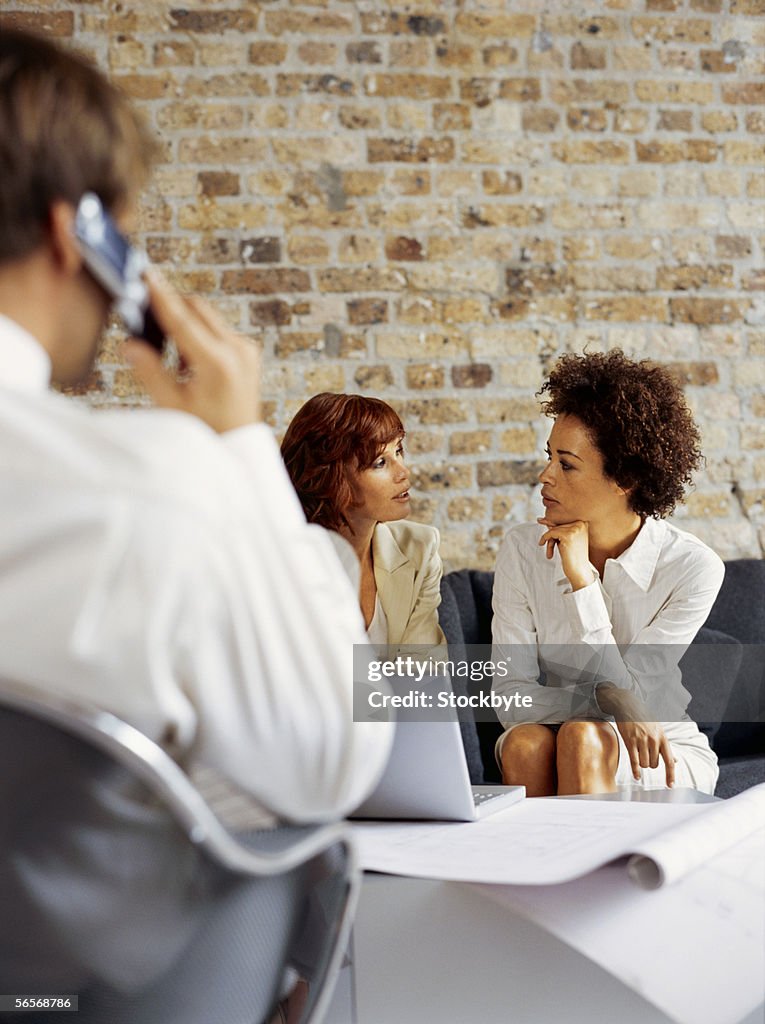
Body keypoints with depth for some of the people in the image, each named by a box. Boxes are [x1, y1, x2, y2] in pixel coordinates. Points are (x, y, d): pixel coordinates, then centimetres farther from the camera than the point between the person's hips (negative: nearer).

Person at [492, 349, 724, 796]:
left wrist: (581, 577, -26)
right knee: (524, 740, -31)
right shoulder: (524, 549, -8)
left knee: (582, 737, -32)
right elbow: (511, 693, -12)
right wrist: (614, 701, -28)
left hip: (665, 759, -2)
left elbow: (620, 687, -19)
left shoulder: (695, 568, -15)